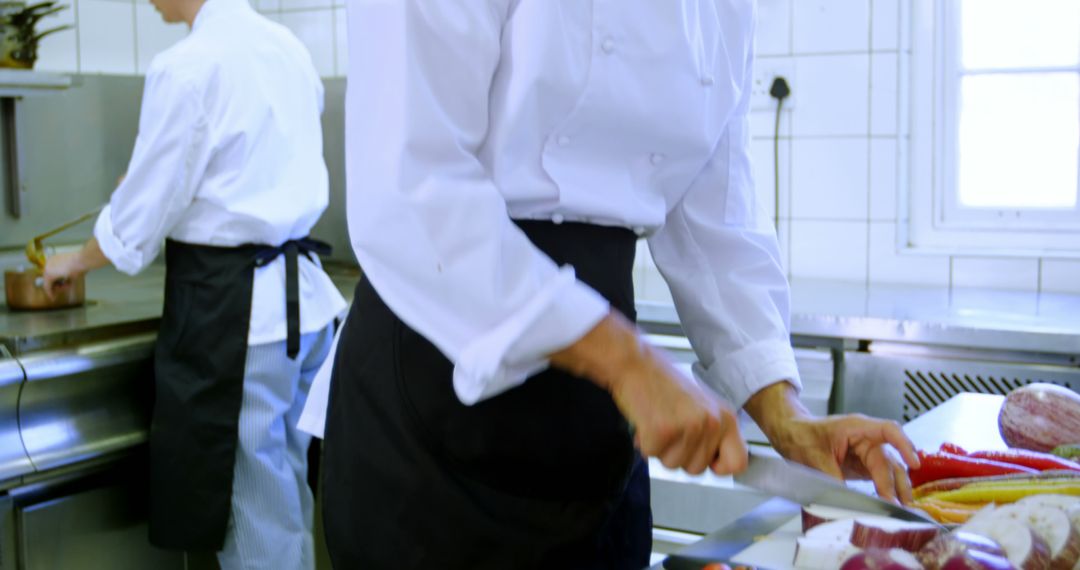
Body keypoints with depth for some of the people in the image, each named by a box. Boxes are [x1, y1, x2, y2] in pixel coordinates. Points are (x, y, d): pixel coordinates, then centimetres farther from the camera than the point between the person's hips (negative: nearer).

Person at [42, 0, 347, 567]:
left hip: (232, 304, -8)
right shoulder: (287, 47, 9)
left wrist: (77, 262, 10)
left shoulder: (186, 66, -14)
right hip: (304, 291, 8)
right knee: (290, 496, 17)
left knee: (255, 518, 3)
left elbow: (141, 215, -8)